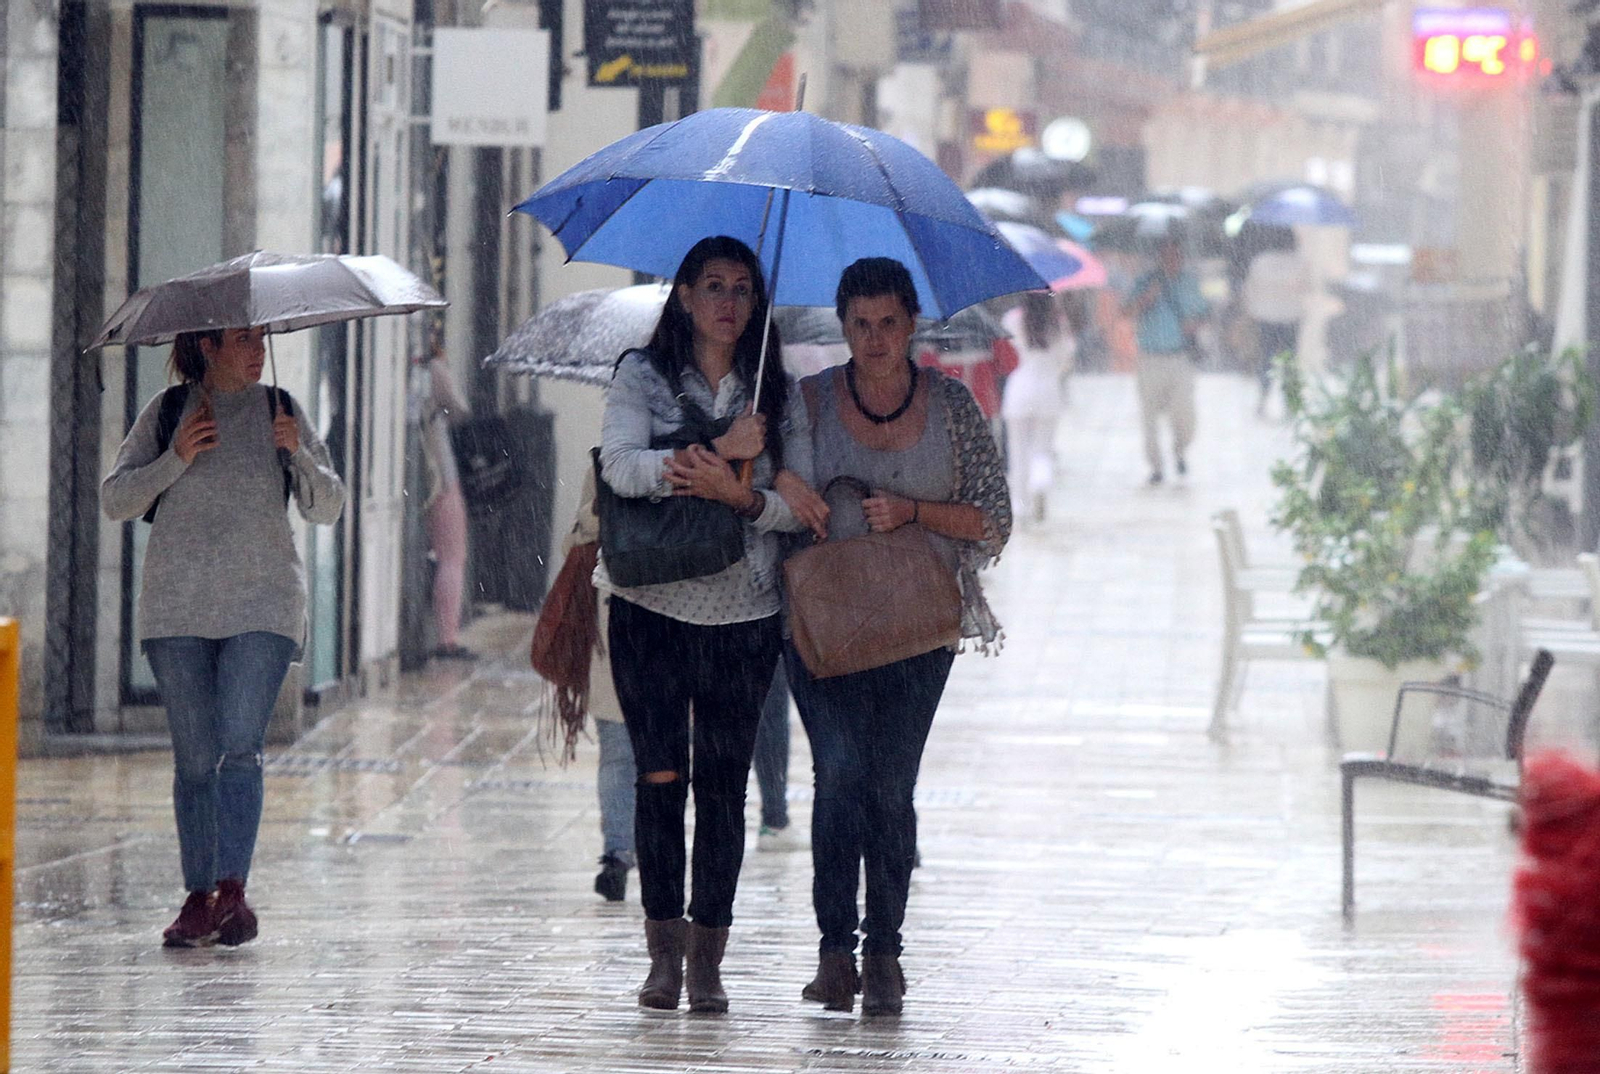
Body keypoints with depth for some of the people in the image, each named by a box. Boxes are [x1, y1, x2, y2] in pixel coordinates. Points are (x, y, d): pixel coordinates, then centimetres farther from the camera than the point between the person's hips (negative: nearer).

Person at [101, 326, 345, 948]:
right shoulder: (166, 413, 8)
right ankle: (199, 896, 6)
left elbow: (328, 508, 9)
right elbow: (114, 501, 4)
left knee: (239, 746, -14)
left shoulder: (278, 410, 9)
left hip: (262, 604, -1)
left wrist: (298, 453, -10)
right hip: (177, 607, 1)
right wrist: (175, 460, -11)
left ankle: (232, 892, -19)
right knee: (194, 758, 1)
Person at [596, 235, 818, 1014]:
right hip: (652, 606, -1)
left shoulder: (771, 393, 8)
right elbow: (621, 467, -12)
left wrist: (742, 496, -19)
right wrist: (718, 449, -19)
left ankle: (707, 960, 2)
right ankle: (664, 951, 4)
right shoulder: (643, 377, 4)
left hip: (742, 614, 1)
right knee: (660, 776, -4)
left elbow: (798, 508, 1)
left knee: (722, 784, -2)